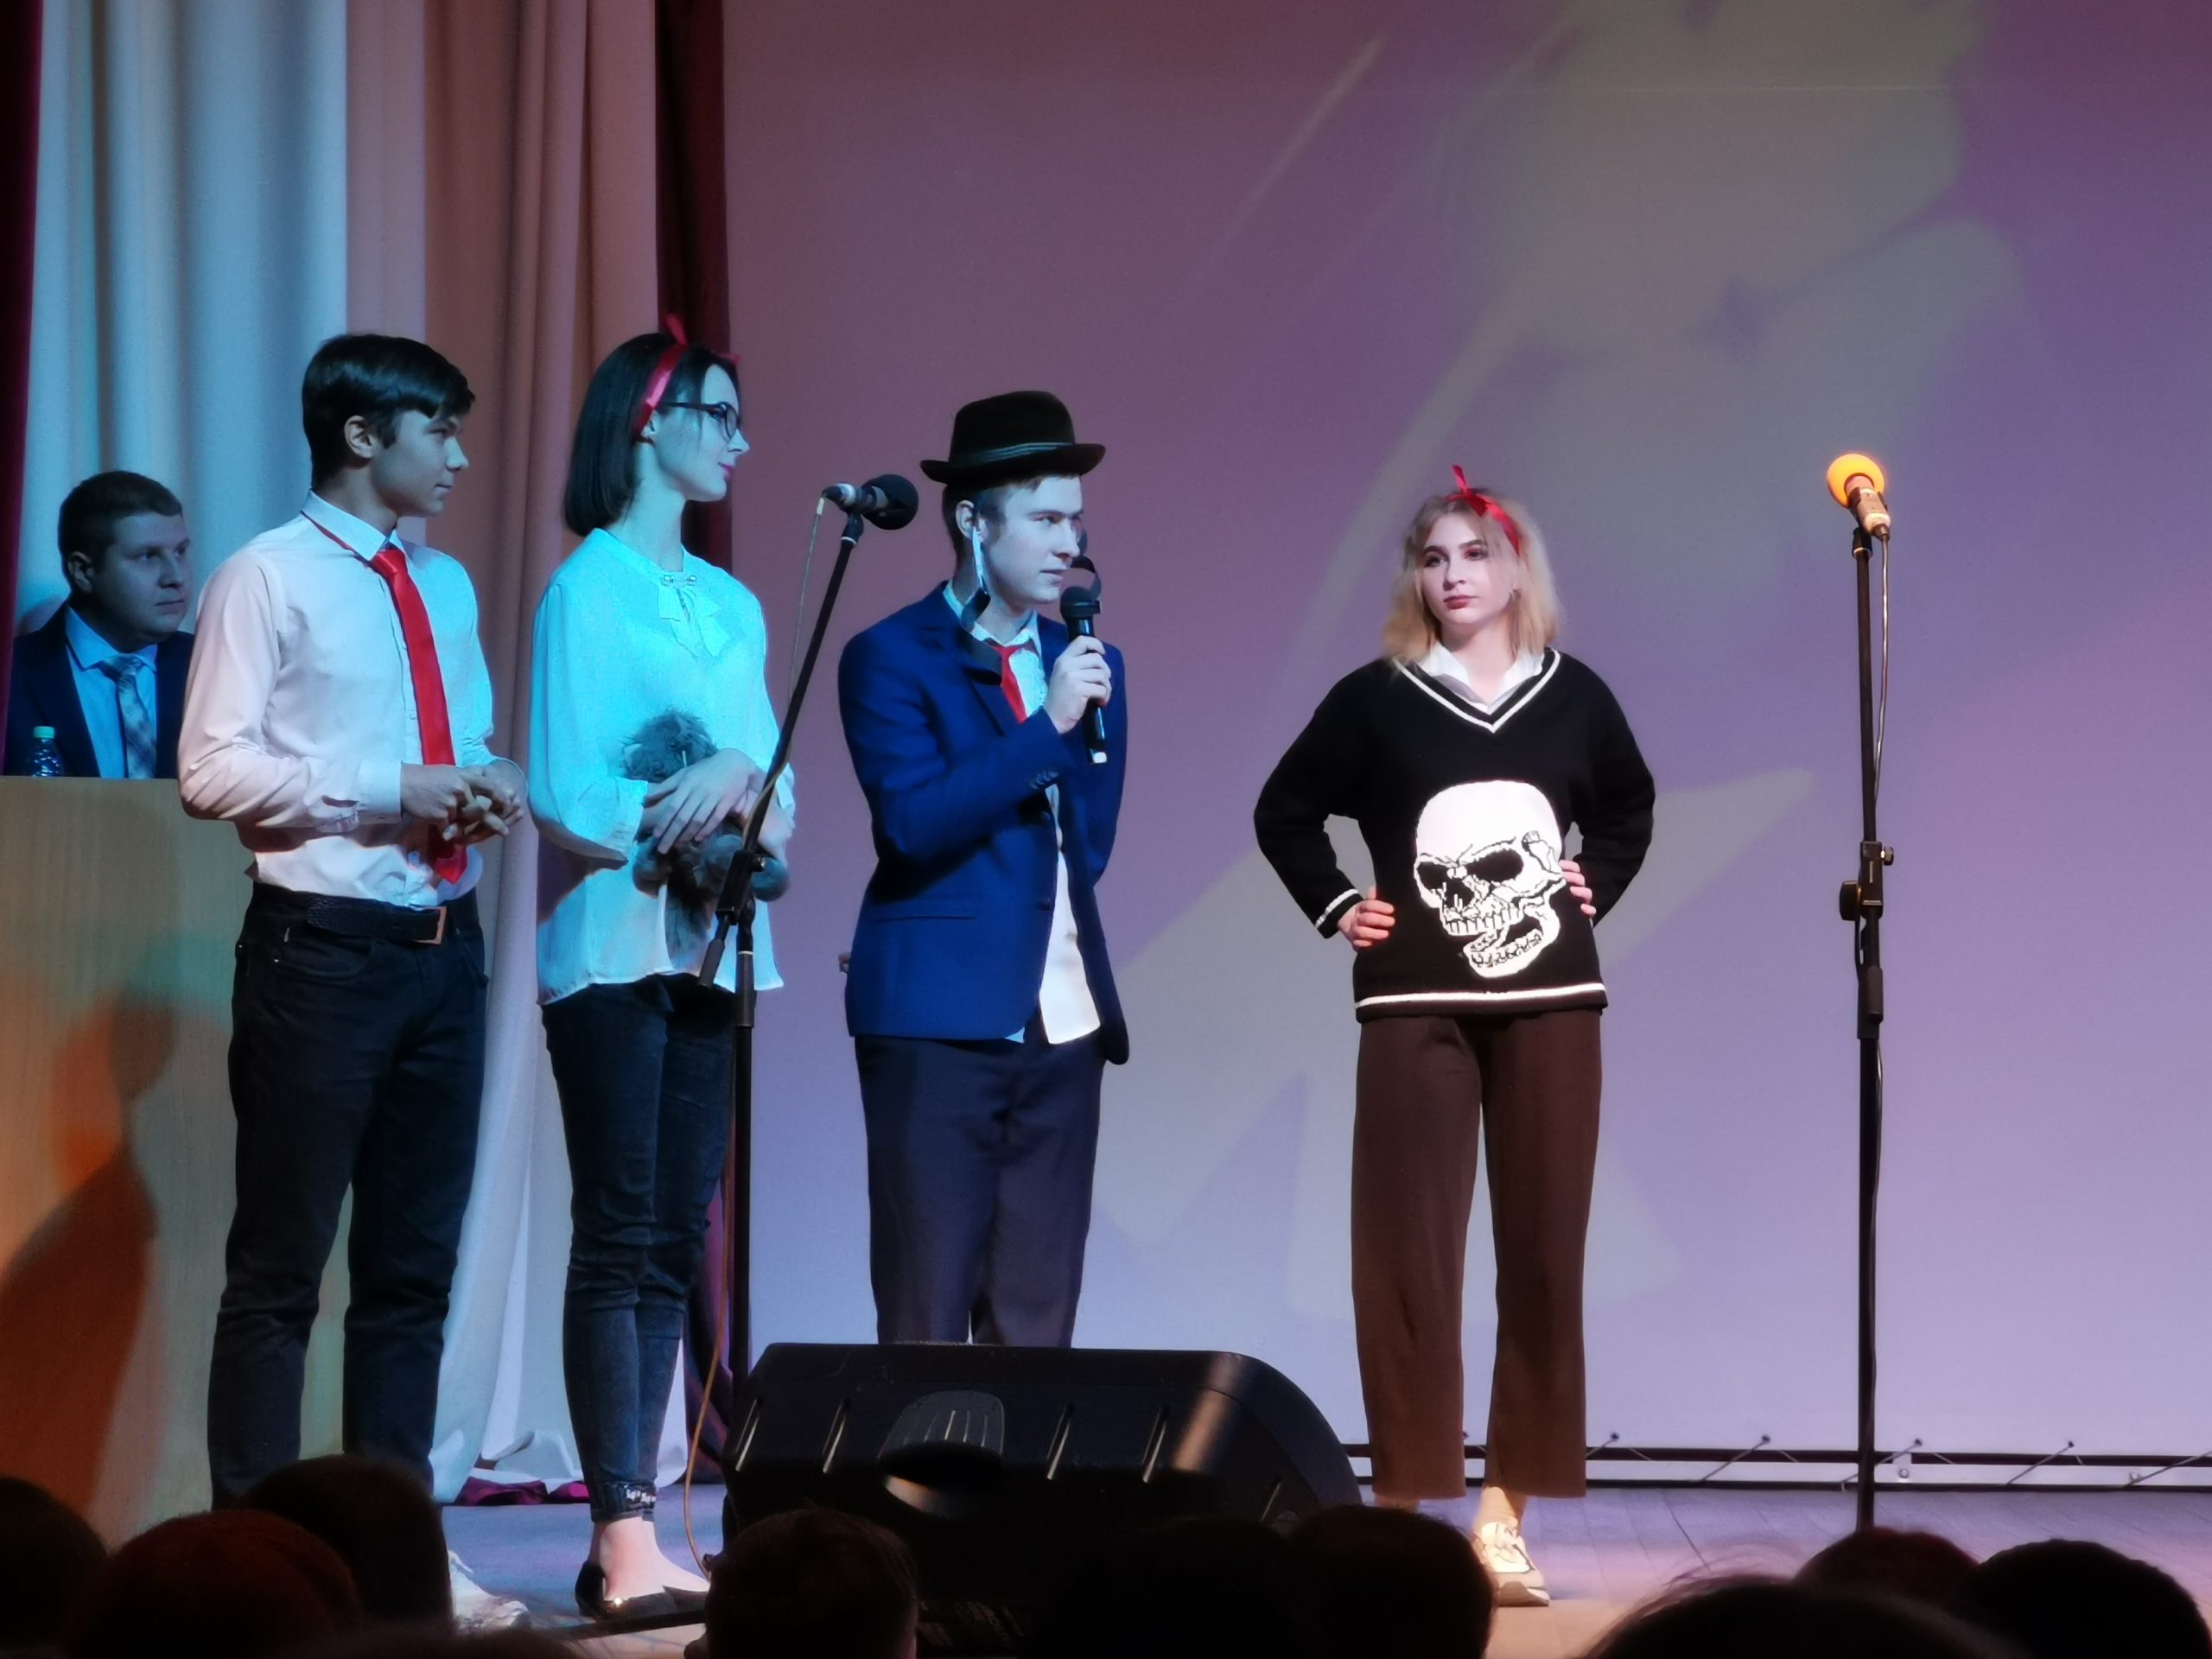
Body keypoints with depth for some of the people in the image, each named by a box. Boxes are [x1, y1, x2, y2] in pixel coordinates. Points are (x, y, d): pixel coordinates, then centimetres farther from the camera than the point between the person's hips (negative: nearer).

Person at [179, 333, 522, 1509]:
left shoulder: (447, 587, 15)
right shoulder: (269, 577, -6)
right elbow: (212, 769, -13)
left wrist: (491, 784, -1)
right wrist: (393, 788, -18)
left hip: (444, 946, 7)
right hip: (323, 948, -7)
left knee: (418, 1260, 10)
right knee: (281, 1264, -3)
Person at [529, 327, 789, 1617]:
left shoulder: (732, 604, 16)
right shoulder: (591, 586, -5)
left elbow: (774, 780, 10)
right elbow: (566, 798, -11)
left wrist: (743, 777, -11)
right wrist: (694, 834, -15)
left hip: (706, 951, 7)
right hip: (614, 943, -7)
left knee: (675, 1244, 5)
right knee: (619, 1242, -8)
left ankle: (636, 1532, 6)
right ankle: (625, 1540, -11)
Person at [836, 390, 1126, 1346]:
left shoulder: (1085, 664, 15)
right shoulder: (892, 657, -3)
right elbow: (914, 821, -15)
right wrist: (1047, 726, -17)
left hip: (1063, 1018, 6)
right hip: (937, 1017, -5)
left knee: (1037, 1317, 5)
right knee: (928, 1312, -4)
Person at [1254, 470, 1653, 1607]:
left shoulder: (1574, 697, 4)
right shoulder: (1375, 700, -2)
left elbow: (1630, 809, 21)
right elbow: (1284, 812, 9)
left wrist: (1596, 887, 6)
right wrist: (1334, 910, -1)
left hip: (1549, 1002, 2)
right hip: (1415, 1004, -2)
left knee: (1543, 1253, 2)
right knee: (1407, 1254, -6)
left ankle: (1505, 1512, 8)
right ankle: (1404, 1503, -2)